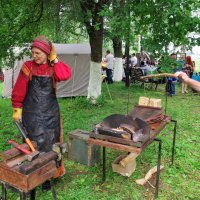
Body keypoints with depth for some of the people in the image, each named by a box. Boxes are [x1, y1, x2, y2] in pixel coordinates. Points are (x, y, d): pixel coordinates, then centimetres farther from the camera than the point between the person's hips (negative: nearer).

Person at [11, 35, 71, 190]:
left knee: (51, 142, 10)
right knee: (38, 143, 0)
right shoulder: (28, 67, -4)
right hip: (33, 113, -2)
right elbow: (19, 90, -3)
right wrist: (17, 109, -4)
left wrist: (54, 60, -12)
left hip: (51, 111, 3)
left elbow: (66, 75, -20)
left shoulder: (53, 68, 2)